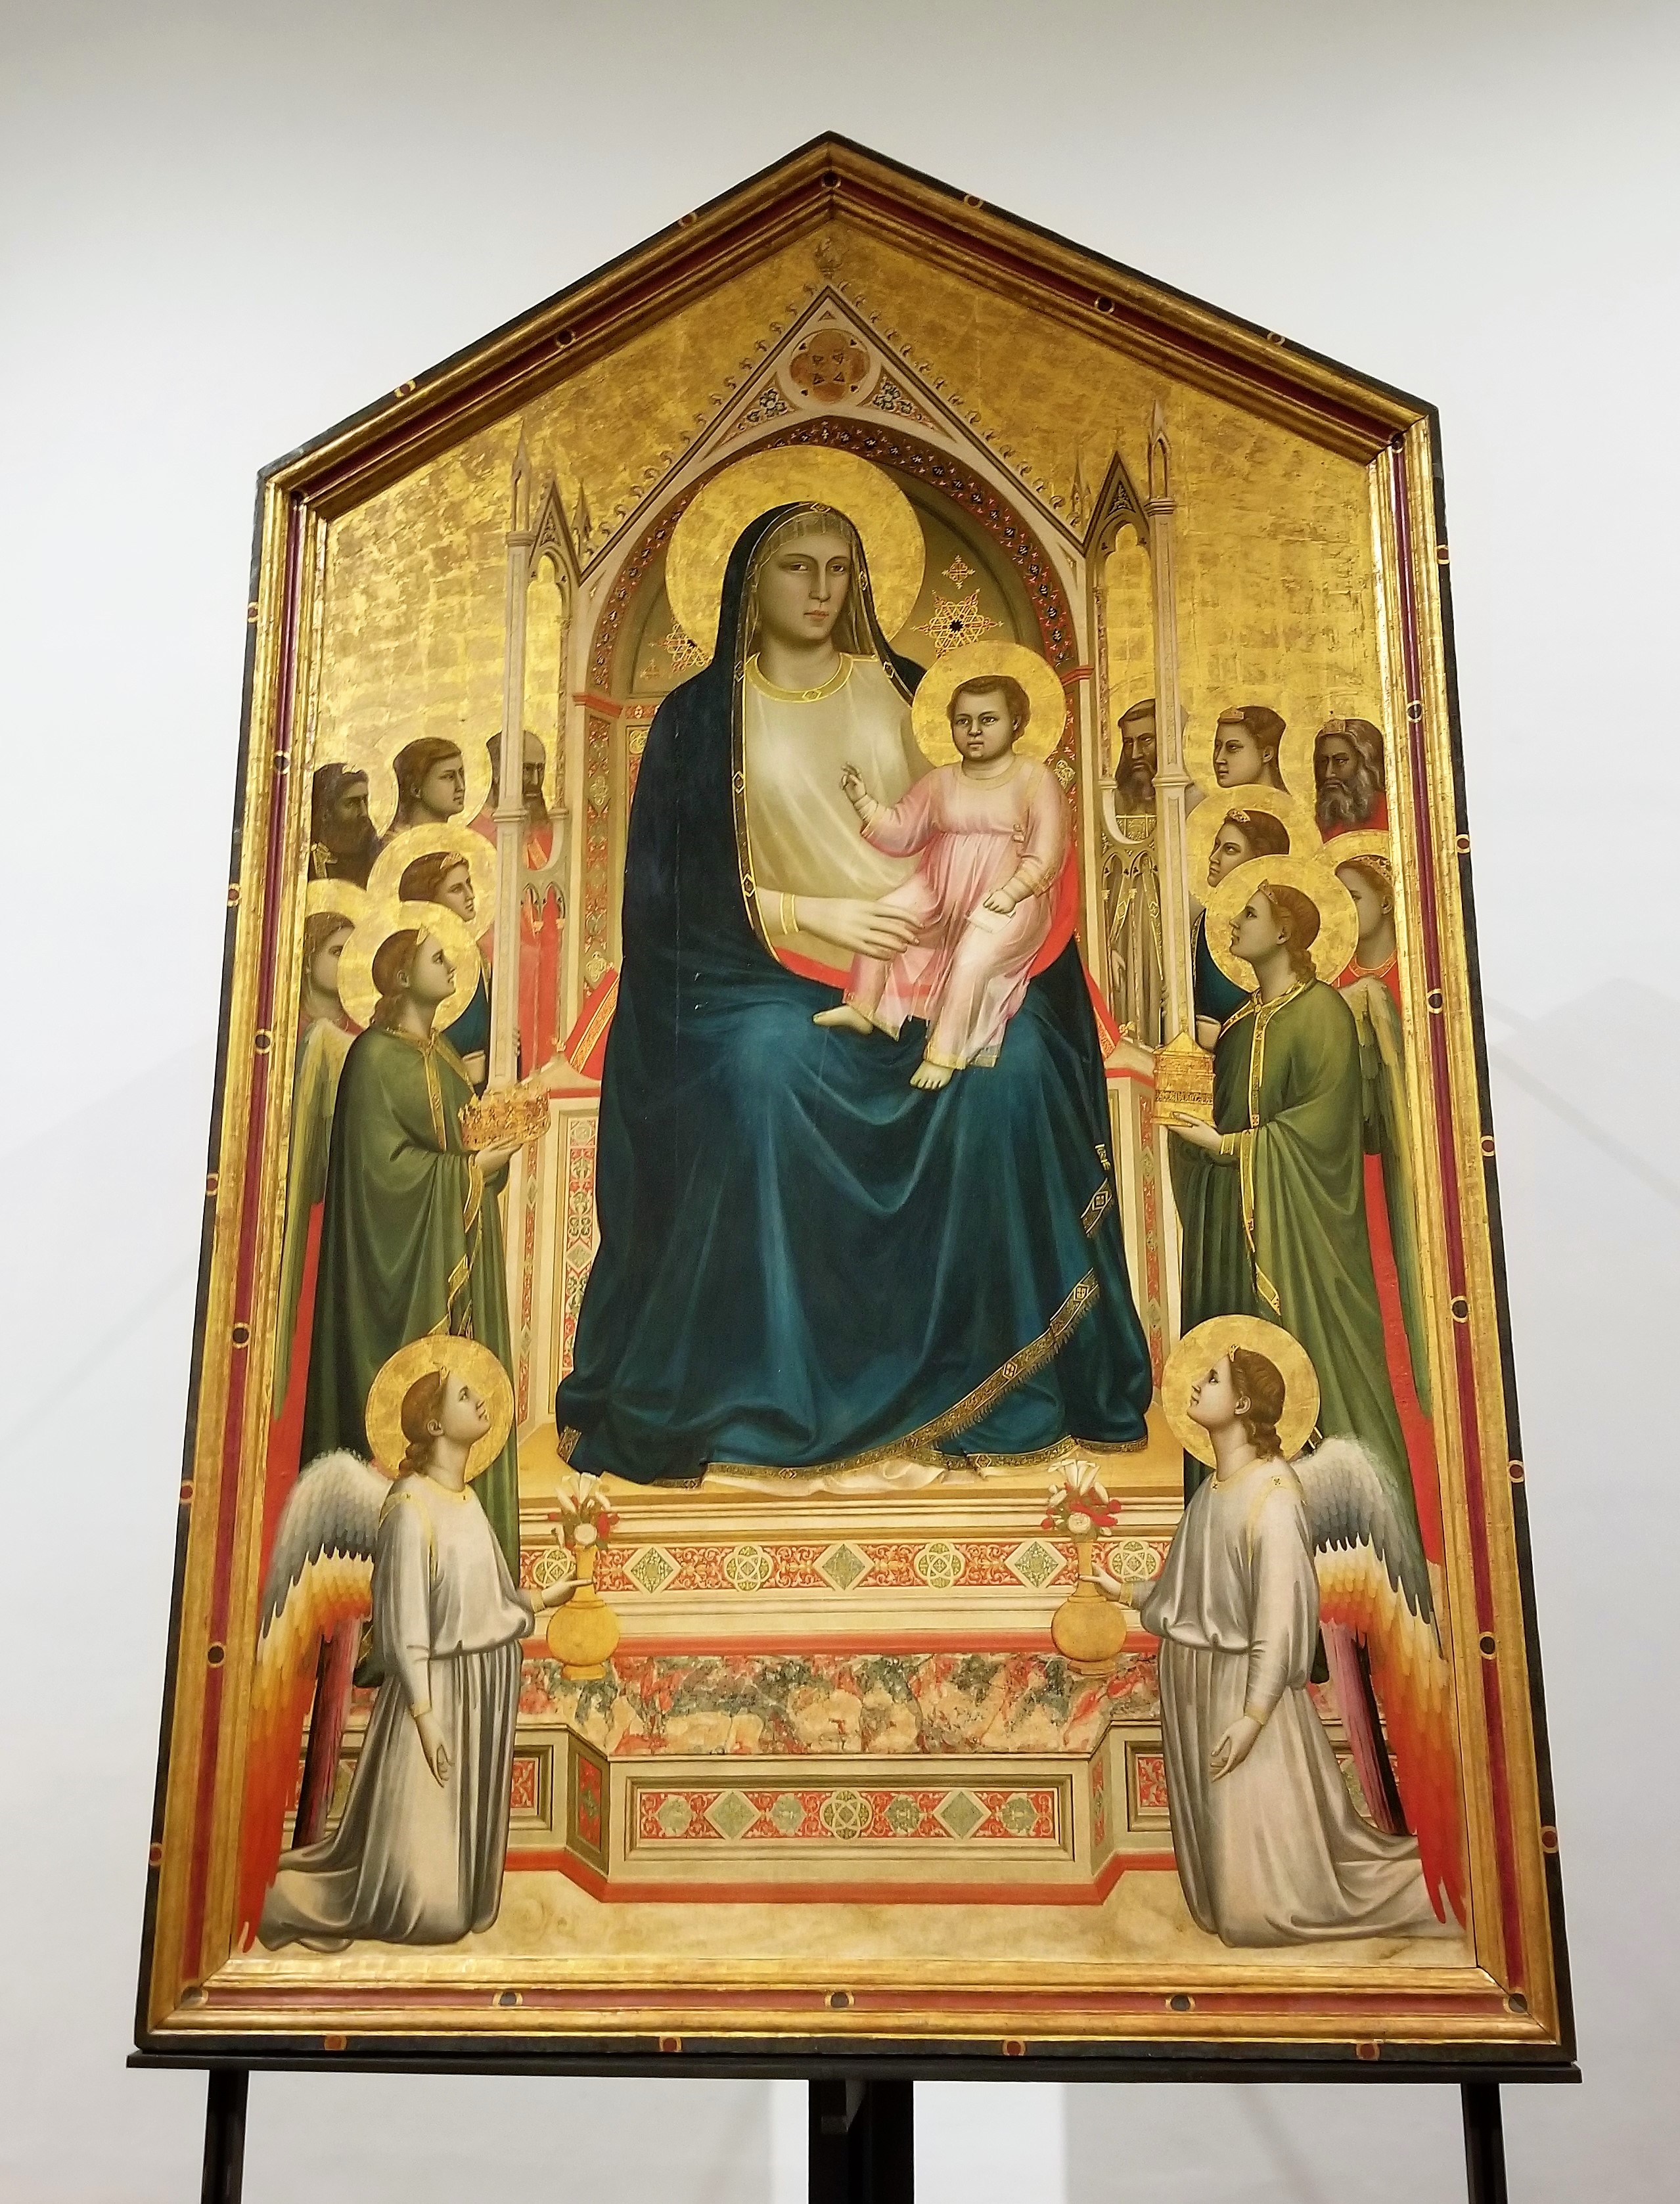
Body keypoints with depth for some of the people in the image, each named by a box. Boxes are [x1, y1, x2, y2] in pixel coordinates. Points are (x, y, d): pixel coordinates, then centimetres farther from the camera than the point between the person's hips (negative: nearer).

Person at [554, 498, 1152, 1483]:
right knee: (763, 1070, -35)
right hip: (776, 965, -1)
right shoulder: (702, 718, 7)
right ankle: (757, 1393, -22)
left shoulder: (897, 691, 13)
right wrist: (818, 913, -13)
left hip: (922, 960, 2)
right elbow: (686, 887, 1)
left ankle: (999, 1379, -17)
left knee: (1010, 1065, -29)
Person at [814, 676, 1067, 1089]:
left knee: (972, 959, -30)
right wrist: (862, 801, -3)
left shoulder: (1036, 780, -3)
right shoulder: (940, 781, 12)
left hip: (1004, 901, -5)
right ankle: (862, 1008, -6)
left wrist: (1012, 892, -23)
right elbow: (901, 833, 12)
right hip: (939, 892, 5)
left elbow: (1045, 857, -8)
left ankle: (946, 1052, -19)